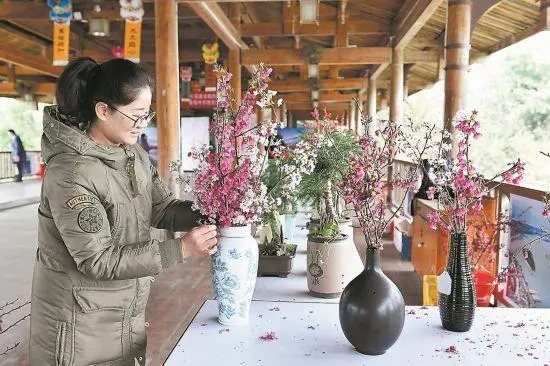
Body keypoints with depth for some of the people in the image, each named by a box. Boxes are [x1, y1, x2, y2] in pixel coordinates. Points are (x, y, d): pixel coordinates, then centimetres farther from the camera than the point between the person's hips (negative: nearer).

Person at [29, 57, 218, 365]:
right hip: (81, 320, -7)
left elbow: (162, 207, 3)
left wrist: (203, 215, -16)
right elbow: (100, 260, -26)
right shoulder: (70, 173, -26)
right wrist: (181, 250, -28)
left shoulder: (134, 153, -1)